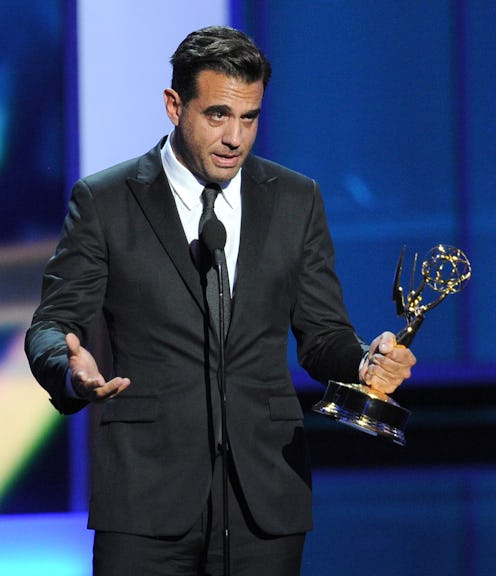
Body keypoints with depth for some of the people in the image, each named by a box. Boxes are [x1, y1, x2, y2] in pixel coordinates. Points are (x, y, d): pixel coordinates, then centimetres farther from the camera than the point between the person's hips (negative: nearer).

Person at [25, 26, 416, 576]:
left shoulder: (296, 200, 11)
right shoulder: (103, 201, 3)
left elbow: (321, 334, 12)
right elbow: (52, 323, 2)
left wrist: (364, 362, -11)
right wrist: (72, 371, -22)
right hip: (146, 494, -2)